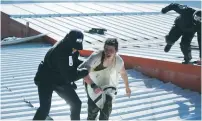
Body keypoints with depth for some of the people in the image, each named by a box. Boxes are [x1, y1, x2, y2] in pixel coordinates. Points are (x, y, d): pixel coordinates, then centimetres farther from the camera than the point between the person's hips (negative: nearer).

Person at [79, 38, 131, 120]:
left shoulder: (119, 61, -21)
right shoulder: (96, 56, -34)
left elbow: (123, 73, 2)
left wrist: (127, 87, 16)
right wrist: (93, 85, -50)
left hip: (109, 85, 2)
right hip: (93, 83, -2)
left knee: (107, 105, -16)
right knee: (94, 107, -12)